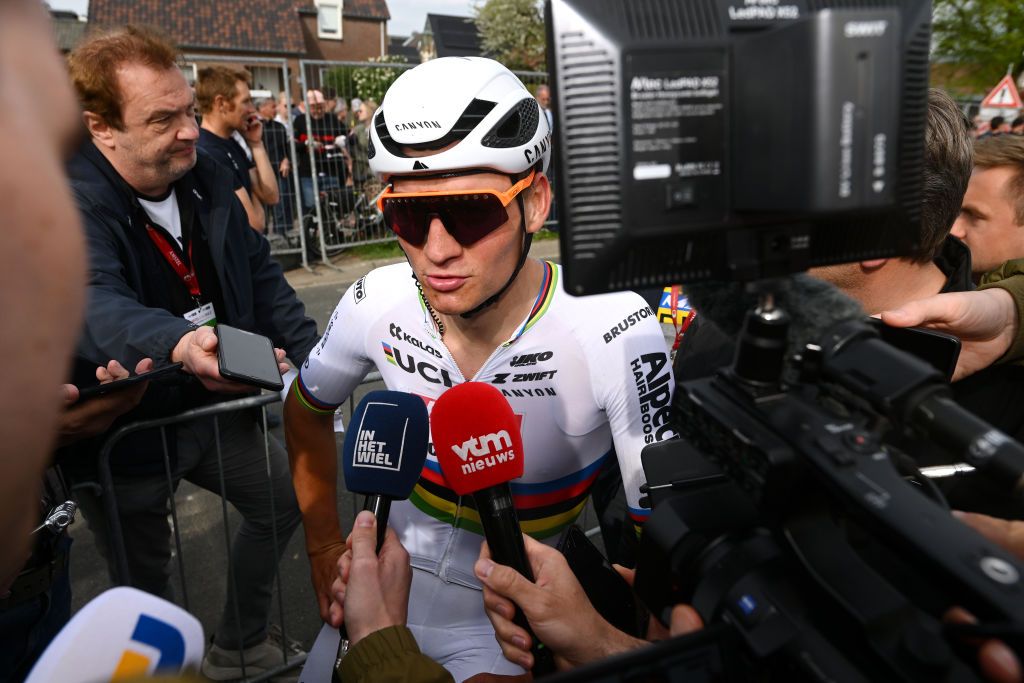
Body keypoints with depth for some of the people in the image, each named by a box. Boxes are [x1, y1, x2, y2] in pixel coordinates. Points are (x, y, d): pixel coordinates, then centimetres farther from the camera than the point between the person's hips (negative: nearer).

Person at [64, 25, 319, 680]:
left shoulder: (208, 179, -1)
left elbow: (260, 273, 9)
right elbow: (94, 305, -39)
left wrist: (309, 356, 3)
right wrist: (177, 343, -59)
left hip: (212, 406, 7)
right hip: (122, 430, -6)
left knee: (286, 496, 17)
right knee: (145, 581, 10)